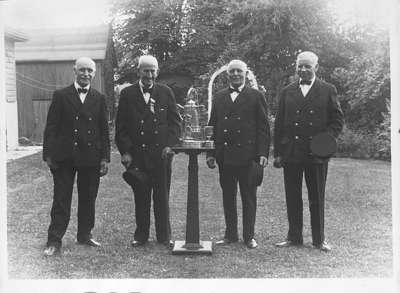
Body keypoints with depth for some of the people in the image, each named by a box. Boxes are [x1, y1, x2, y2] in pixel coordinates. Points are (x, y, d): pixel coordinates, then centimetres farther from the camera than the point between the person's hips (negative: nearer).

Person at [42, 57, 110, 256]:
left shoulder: (99, 99, 9)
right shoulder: (61, 96, 3)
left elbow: (104, 130, 9)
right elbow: (51, 128, 1)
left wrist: (104, 158, 3)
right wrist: (48, 155, -6)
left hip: (91, 157, 3)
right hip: (64, 157, -2)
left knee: (88, 199, 10)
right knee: (61, 200, 1)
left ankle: (85, 235, 25)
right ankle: (54, 241, 7)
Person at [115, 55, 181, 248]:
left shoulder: (166, 93, 7)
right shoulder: (127, 94, 4)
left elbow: (175, 121, 7)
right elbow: (121, 127, 3)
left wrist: (170, 145, -5)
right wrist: (125, 151, -5)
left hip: (162, 153, 0)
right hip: (137, 154, 0)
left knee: (162, 196, 6)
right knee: (141, 198, 7)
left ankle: (164, 236, 17)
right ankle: (141, 235, 19)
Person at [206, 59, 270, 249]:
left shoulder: (256, 97, 3)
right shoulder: (219, 97, 13)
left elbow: (263, 128, 0)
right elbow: (212, 126, 12)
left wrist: (263, 153, -10)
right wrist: (211, 153, 4)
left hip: (248, 154, -3)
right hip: (225, 155, 3)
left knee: (249, 197, 4)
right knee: (228, 196, 9)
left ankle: (249, 236, 13)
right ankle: (230, 234, 19)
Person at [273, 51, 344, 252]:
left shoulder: (328, 91, 5)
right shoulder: (287, 92, 10)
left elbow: (337, 120, 5)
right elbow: (278, 124, 9)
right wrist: (278, 153, 3)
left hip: (317, 152, -2)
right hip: (291, 152, 2)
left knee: (317, 198, 6)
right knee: (292, 197, 7)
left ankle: (319, 239, 16)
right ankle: (294, 237, 18)